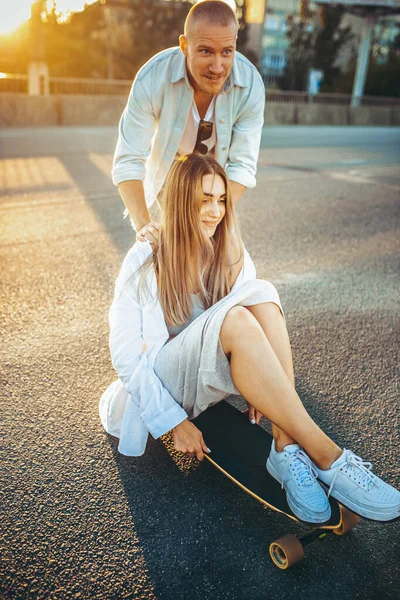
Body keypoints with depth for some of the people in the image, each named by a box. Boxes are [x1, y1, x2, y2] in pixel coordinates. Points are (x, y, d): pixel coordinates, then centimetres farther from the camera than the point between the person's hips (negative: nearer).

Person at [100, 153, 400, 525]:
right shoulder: (145, 261, -13)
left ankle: (286, 448, -31)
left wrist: (258, 390, -11)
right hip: (156, 387, -4)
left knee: (262, 297, -25)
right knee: (232, 318, -35)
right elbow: (126, 354, -14)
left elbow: (252, 332, 6)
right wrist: (174, 422, -19)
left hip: (212, 380, 4)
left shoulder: (233, 258, 0)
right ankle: (328, 459, -32)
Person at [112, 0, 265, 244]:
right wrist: (143, 224, -44)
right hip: (164, 180, -1)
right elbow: (128, 161, -32)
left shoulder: (251, 85, -28)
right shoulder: (152, 78, -32)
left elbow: (242, 165, -26)